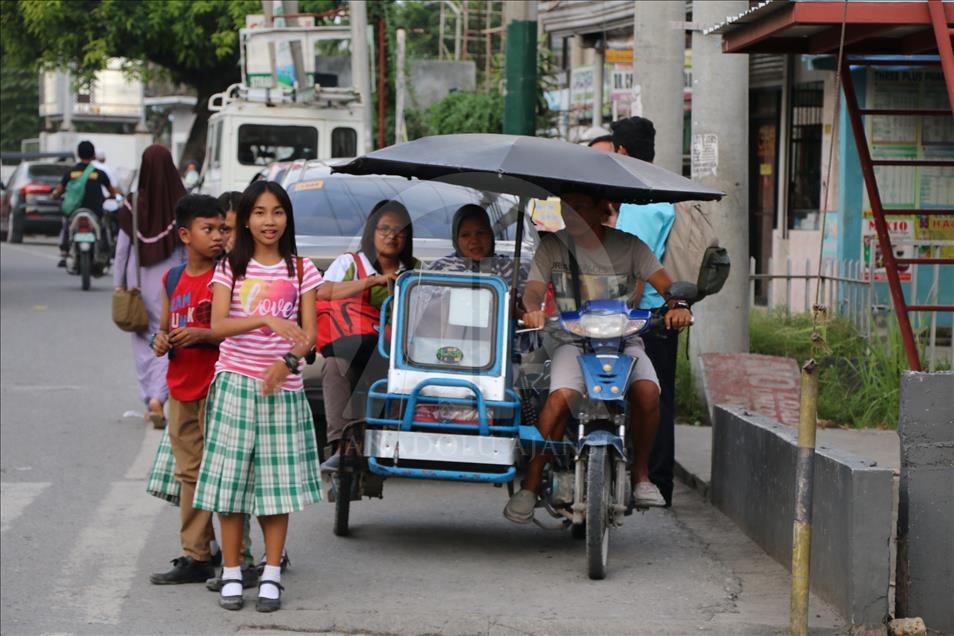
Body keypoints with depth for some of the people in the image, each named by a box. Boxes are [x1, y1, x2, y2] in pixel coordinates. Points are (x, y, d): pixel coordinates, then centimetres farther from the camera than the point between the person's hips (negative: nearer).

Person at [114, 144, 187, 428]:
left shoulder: (134, 205, -7)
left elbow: (123, 246, -1)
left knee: (144, 340, 12)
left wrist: (119, 283, 9)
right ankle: (158, 397, -13)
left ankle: (149, 402, 13)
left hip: (140, 277, 1)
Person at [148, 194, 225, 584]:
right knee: (190, 475, 10)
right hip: (181, 389, 7)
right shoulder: (173, 279, 13)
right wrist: (161, 340, 1)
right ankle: (195, 557, 17)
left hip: (217, 389, -6)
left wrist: (201, 335, -20)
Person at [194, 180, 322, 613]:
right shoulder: (231, 268, 3)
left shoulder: (300, 270, 5)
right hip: (235, 382, -1)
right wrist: (268, 320, -26)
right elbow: (218, 326, -11)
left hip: (282, 386, 1)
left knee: (278, 479, 2)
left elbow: (309, 334, 1)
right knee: (230, 477, -2)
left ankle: (272, 576, 9)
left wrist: (289, 361, -20)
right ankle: (231, 574, 6)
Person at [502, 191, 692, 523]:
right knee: (561, 397, -32)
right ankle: (531, 482, -21)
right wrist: (533, 308, -29)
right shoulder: (552, 246, 6)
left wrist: (677, 305, -26)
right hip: (572, 340, 0)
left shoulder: (628, 246, 4)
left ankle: (640, 475, -10)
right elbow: (534, 289, -4)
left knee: (647, 390, -31)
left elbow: (665, 284, -3)